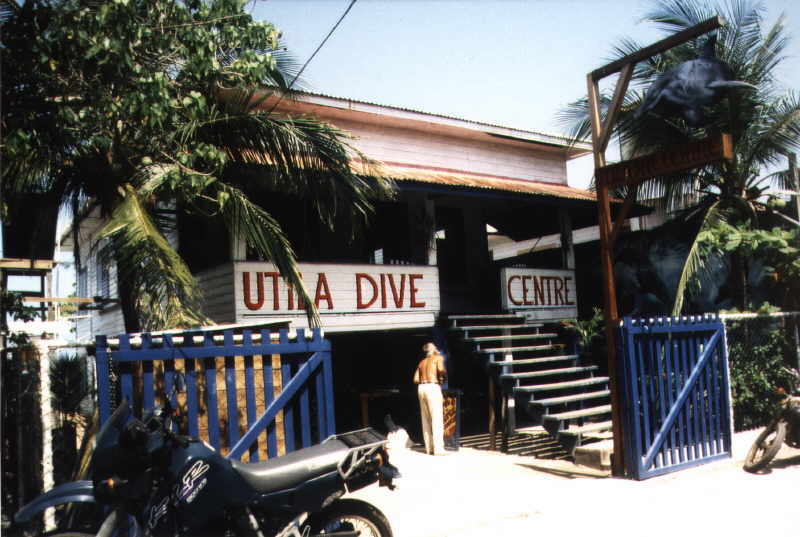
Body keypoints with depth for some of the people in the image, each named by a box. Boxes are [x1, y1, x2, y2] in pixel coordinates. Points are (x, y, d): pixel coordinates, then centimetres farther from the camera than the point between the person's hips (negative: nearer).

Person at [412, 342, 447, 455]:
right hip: (433, 387, -6)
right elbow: (441, 370, -15)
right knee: (437, 419, -7)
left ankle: (429, 448, 10)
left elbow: (415, 379, 13)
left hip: (421, 388, 6)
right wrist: (444, 377, 4)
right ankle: (438, 449, -12)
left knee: (426, 420, 9)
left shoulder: (422, 362, 22)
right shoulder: (438, 358, 5)